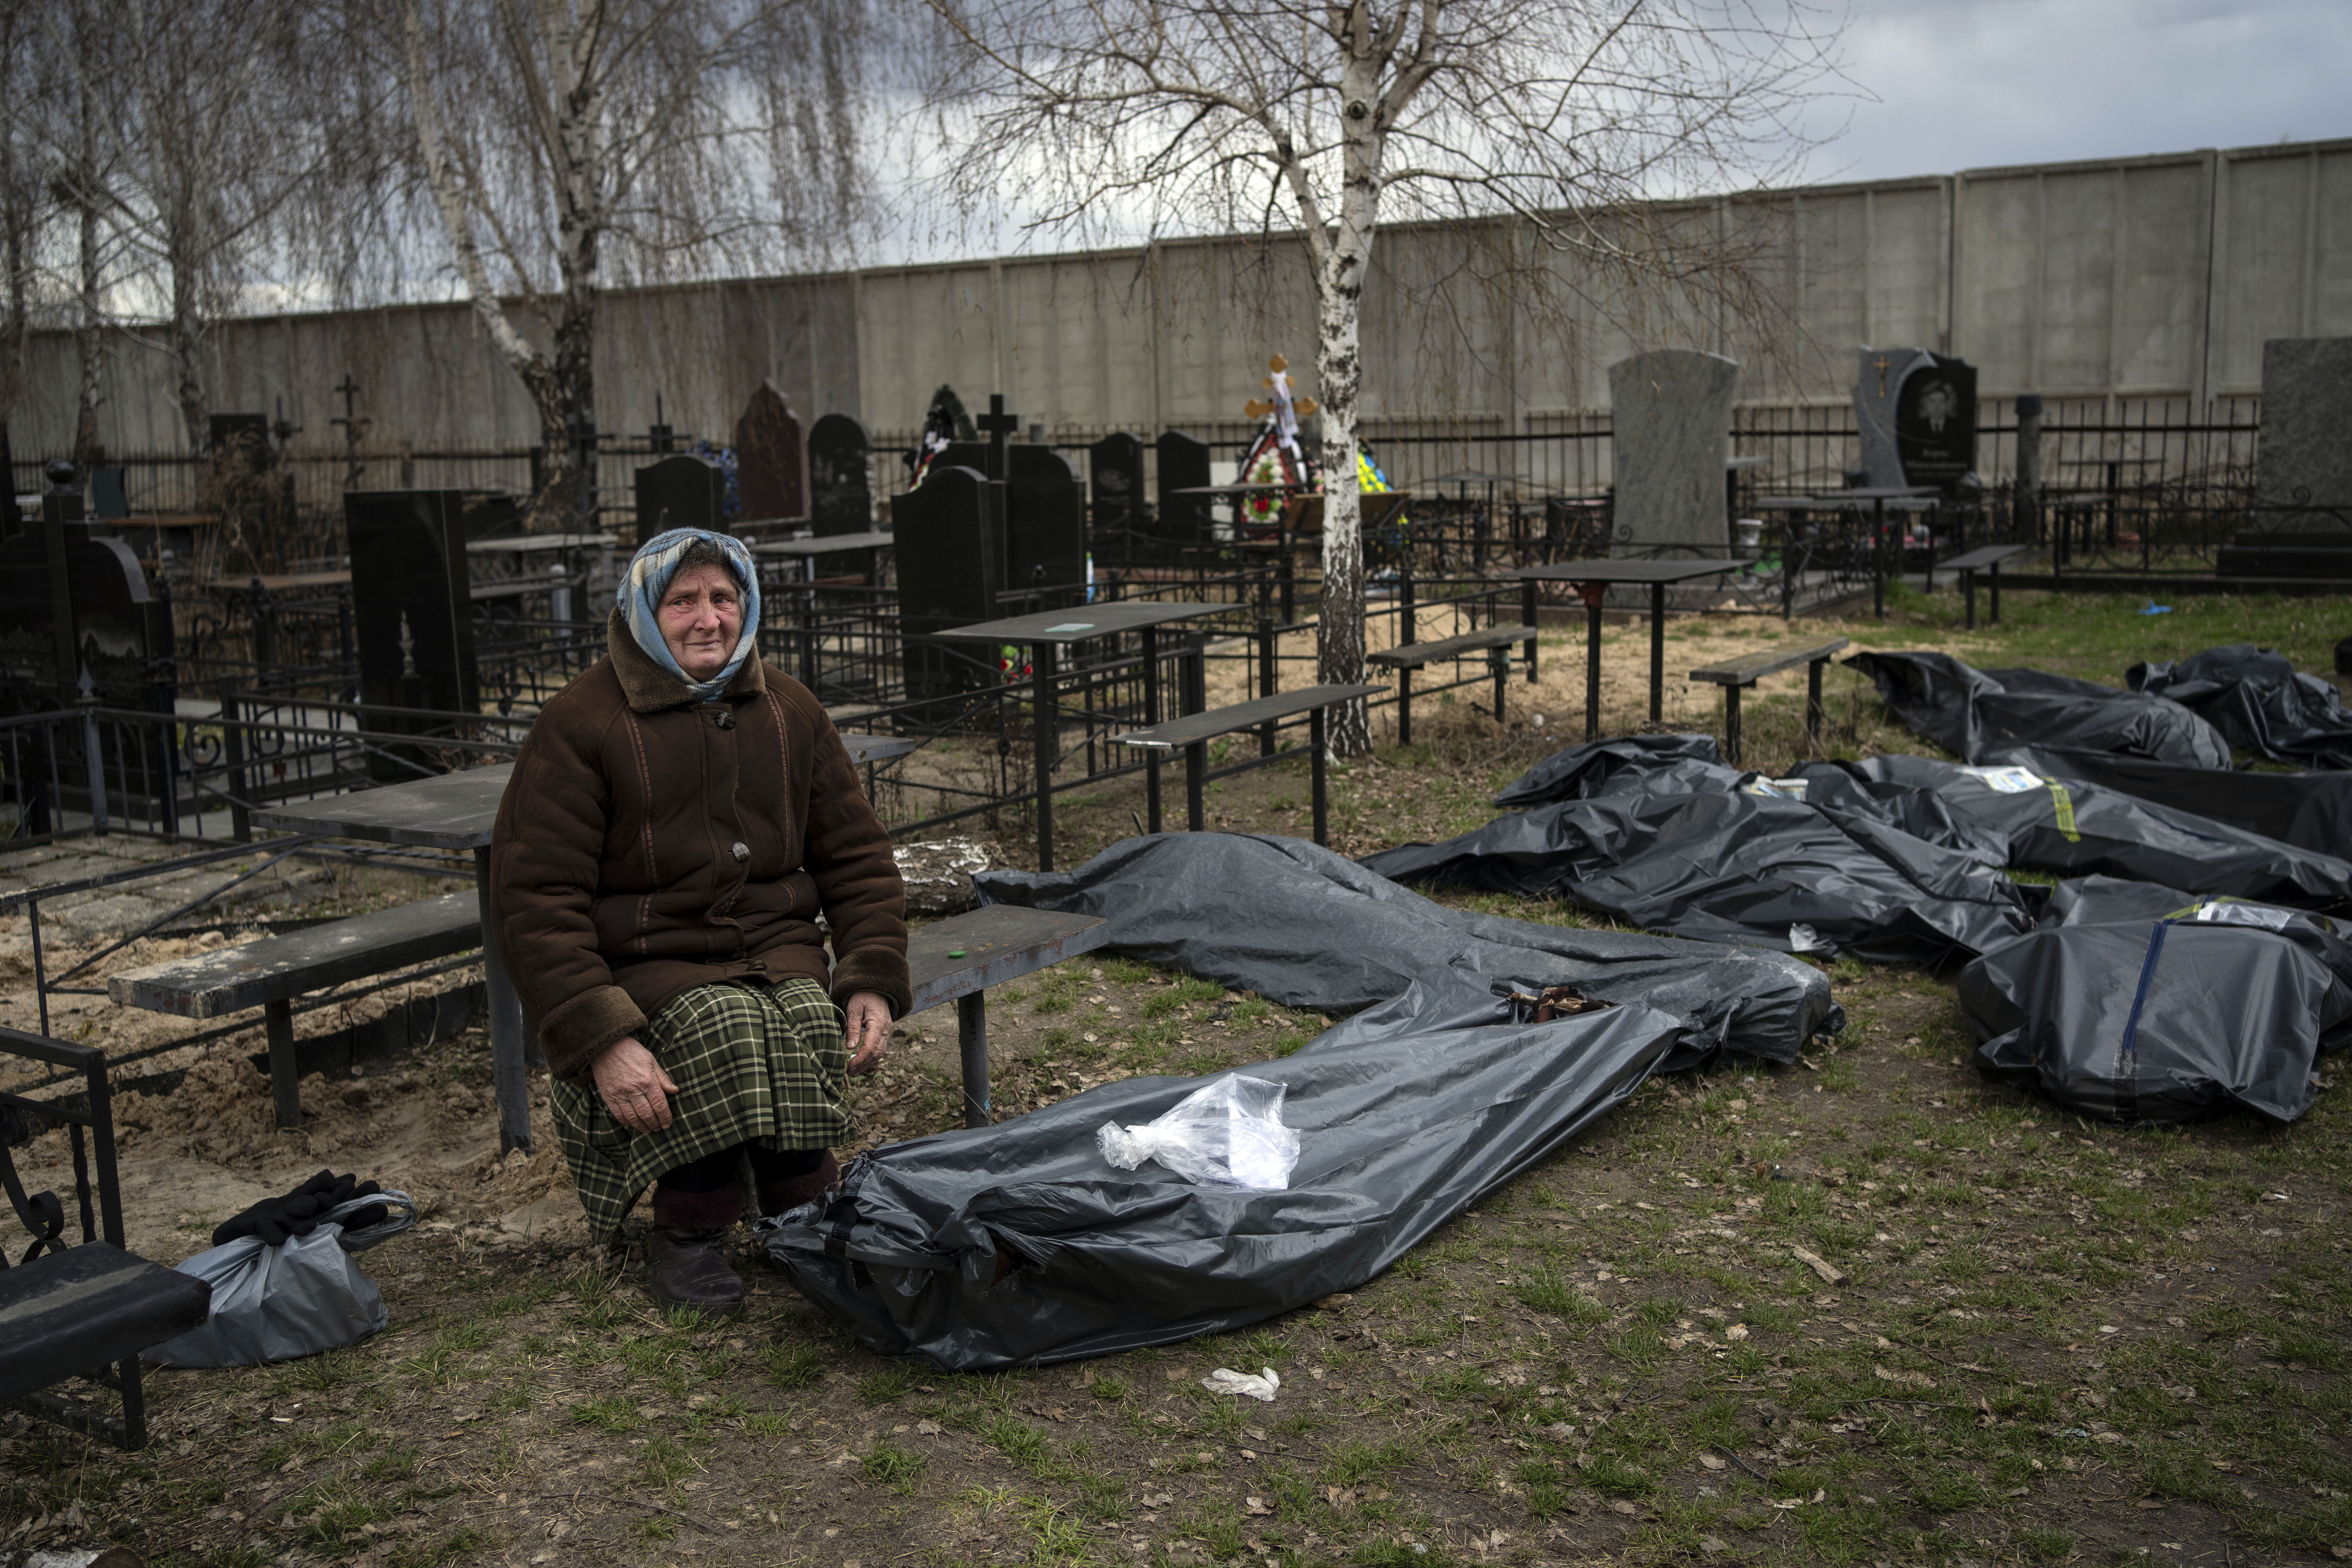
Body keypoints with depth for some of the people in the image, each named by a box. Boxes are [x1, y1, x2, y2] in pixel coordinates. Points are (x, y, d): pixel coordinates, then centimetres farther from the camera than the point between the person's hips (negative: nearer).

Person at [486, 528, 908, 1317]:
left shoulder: (789, 710, 10)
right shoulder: (581, 723, -6)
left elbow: (857, 855, 15)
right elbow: (533, 898, -10)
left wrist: (874, 979, -2)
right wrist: (599, 1040, -23)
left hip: (778, 948, 4)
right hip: (646, 964, -3)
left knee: (811, 1029, -29)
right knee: (729, 1031, -33)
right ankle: (687, 1231, -10)